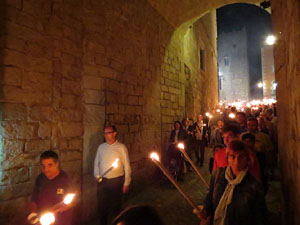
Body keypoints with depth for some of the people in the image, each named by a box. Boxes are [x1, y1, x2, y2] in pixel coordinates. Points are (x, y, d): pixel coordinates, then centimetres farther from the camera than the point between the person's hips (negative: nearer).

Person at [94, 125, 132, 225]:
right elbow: (96, 163, 12)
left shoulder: (121, 147, -7)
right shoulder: (101, 147, 4)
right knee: (102, 206, 11)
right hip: (102, 181, 3)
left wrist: (126, 183, -5)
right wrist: (97, 175, -2)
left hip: (116, 181, -3)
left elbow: (127, 166, -5)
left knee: (115, 206, 9)